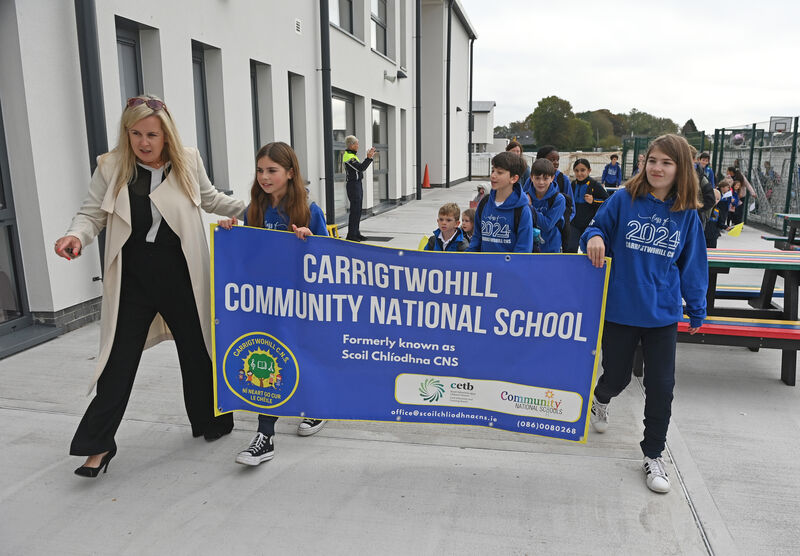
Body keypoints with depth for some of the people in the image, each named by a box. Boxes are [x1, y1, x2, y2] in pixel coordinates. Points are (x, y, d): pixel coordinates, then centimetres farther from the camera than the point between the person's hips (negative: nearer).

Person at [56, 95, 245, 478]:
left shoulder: (188, 162, 2)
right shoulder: (111, 168, -2)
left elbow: (210, 199, 18)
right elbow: (92, 214, 1)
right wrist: (76, 236, -19)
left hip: (182, 276, 1)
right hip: (133, 280, -1)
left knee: (197, 351, 13)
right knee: (119, 359, 3)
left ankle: (209, 421, 35)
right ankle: (97, 445, 17)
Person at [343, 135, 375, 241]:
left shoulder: (352, 155, 17)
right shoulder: (348, 157, -16)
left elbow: (361, 167, 20)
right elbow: (361, 168, -25)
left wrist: (369, 157, 19)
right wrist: (368, 158, -23)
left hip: (357, 184, 11)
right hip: (353, 185, -11)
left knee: (357, 210, 14)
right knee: (355, 211, -10)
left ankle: (356, 233, 21)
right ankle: (351, 235, -6)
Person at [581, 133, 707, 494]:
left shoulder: (687, 214, 1)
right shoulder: (624, 200, -6)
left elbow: (693, 264, 9)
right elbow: (598, 228, 2)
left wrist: (696, 310, 13)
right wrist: (593, 238, -23)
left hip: (663, 313, 2)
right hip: (619, 308, -1)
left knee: (661, 386, 5)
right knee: (616, 376, 11)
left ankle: (653, 455, 25)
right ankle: (599, 399, 50)